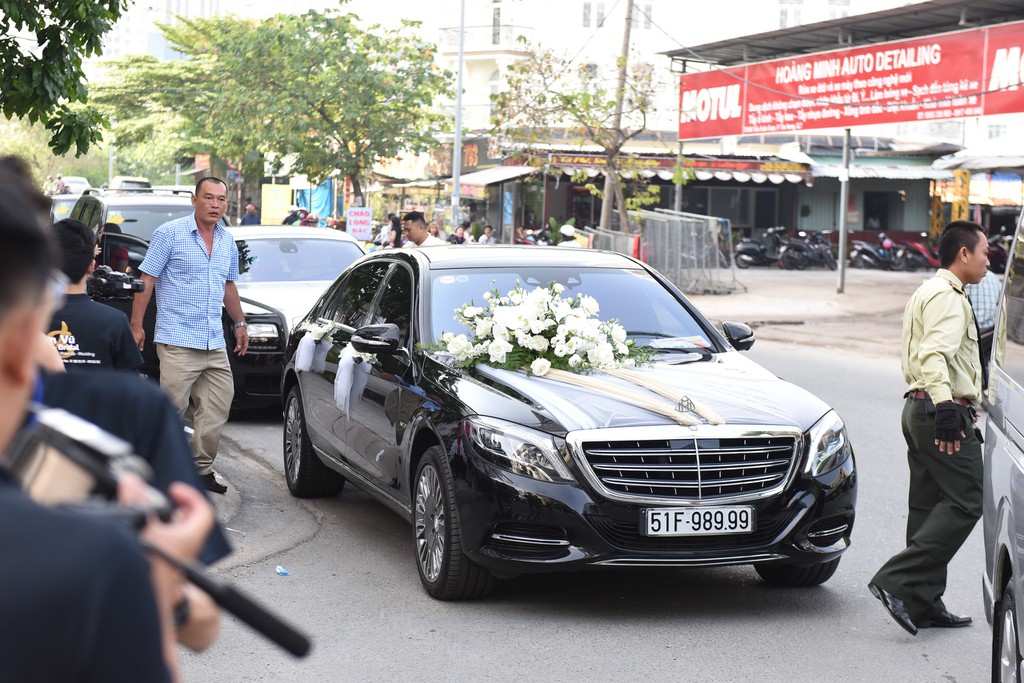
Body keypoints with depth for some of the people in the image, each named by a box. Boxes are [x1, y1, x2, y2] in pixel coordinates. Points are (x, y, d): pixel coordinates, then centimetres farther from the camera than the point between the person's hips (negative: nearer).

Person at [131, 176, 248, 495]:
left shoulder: (227, 241, 14)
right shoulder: (170, 233, -4)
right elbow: (146, 280, -5)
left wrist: (240, 323, 25)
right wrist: (136, 326, -10)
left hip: (215, 343, 6)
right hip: (177, 340, -6)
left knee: (217, 409, 5)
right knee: (172, 408, -7)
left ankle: (202, 469, 15)